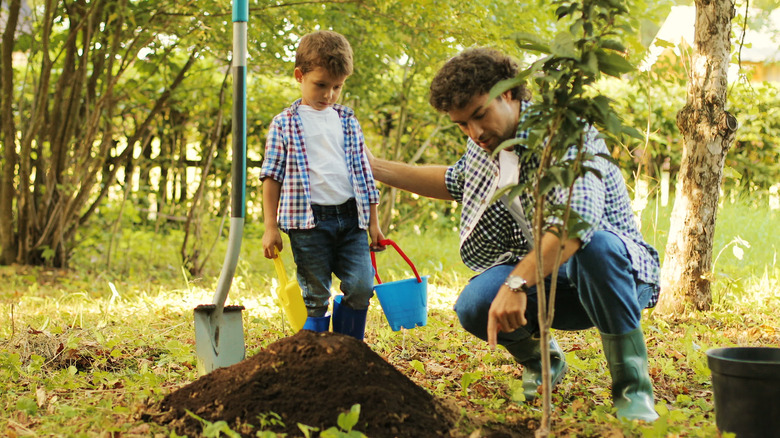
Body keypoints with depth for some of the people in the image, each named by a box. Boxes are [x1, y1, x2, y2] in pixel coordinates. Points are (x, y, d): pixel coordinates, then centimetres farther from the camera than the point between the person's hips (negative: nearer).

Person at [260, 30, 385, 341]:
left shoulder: (348, 122, 13)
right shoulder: (284, 125, 3)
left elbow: (363, 172, 15)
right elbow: (272, 177, 2)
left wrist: (373, 221, 12)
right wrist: (270, 227, -3)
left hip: (350, 219, 3)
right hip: (308, 222, -3)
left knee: (360, 287, -5)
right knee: (315, 298, 1)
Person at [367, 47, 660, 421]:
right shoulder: (486, 143, 3)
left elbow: (579, 216, -41)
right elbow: (455, 181, 26)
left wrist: (517, 282, -50)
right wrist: (374, 168, 19)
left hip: (616, 274, -6)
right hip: (545, 283, 6)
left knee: (595, 245, -40)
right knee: (474, 306, -22)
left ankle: (632, 387, -23)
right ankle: (541, 361, 12)